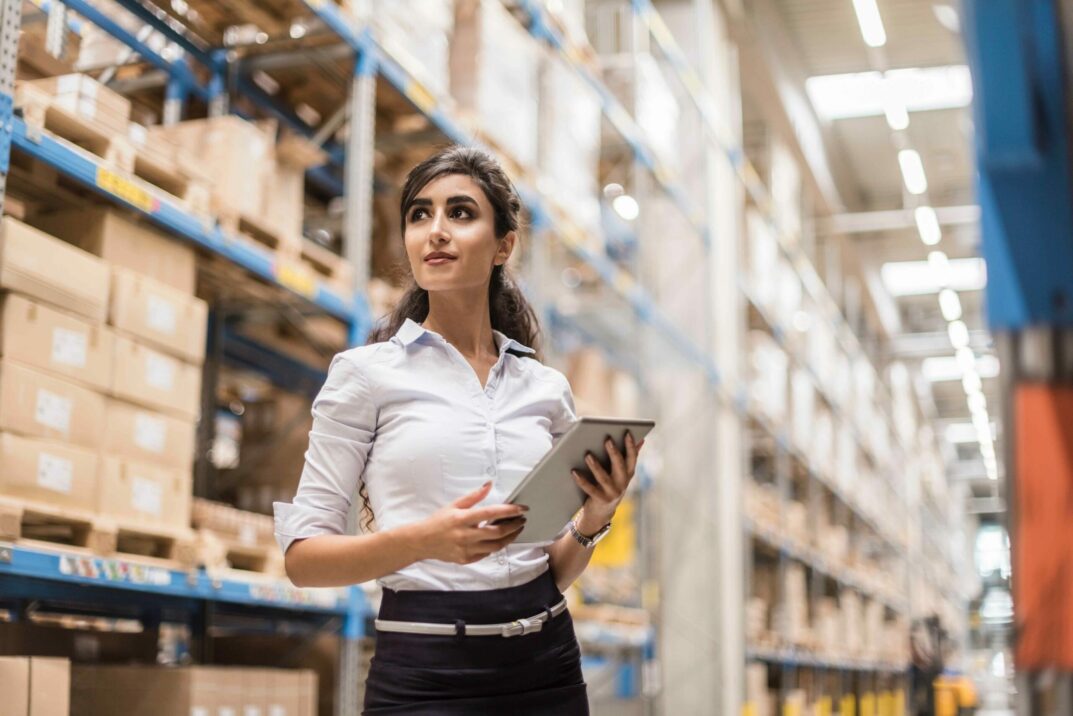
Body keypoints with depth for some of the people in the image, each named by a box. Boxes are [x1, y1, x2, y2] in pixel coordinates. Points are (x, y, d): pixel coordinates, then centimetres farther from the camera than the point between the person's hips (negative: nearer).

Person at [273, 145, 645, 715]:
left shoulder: (547, 387, 7)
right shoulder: (367, 371, -2)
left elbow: (555, 572, 12)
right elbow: (302, 556, -5)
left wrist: (592, 520, -9)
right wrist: (423, 540, -21)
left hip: (546, 667, 4)